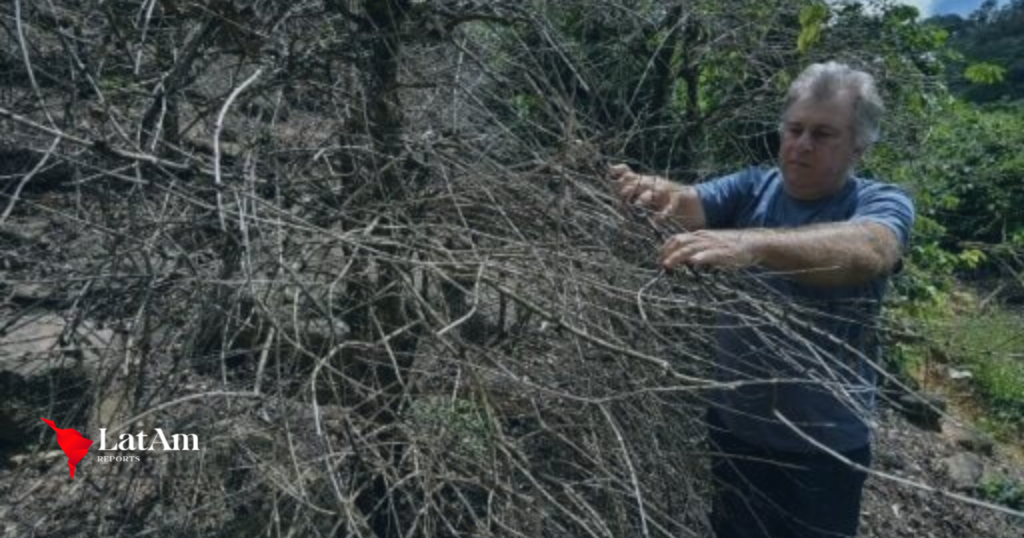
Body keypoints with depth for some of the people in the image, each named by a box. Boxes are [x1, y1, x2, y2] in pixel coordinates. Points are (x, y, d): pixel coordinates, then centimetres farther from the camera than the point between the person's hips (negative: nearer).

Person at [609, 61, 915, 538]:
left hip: (823, 445, -2)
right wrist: (663, 194, -45)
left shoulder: (883, 203, -12)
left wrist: (751, 244, -53)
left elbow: (865, 252, -36)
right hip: (732, 423, 3)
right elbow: (692, 206, -21)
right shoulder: (751, 188, -2)